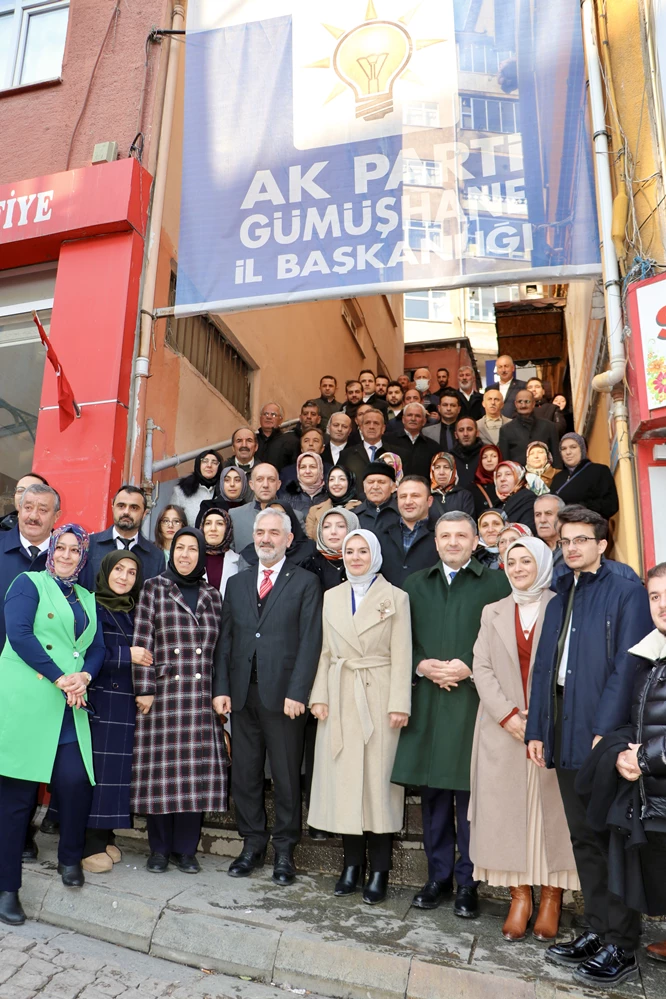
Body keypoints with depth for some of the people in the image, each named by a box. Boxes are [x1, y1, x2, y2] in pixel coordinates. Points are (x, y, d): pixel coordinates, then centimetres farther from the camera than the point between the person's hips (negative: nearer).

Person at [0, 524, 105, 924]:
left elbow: (97, 648, 14)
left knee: (76, 781, -4)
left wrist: (84, 677, -8)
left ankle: (71, 859, 23)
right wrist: (60, 678, -12)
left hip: (70, 707, 5)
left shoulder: (87, 599, 20)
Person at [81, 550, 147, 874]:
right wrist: (126, 655, -15)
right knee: (93, 767, -3)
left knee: (117, 767, 7)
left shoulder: (134, 612, 14)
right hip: (95, 698, -5)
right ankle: (89, 844, 8)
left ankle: (105, 835, 19)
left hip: (125, 702, 5)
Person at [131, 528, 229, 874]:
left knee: (197, 769, 3)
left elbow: (218, 648, 12)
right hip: (163, 693, -2)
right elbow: (141, 642, -3)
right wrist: (143, 689, -8)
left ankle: (186, 848, 18)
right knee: (161, 769, 2)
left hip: (201, 697, 3)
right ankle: (160, 848, 19)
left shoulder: (212, 595, 11)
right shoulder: (153, 588, 3)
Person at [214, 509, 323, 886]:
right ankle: (253, 845, 26)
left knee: (287, 776, 5)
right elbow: (226, 639, 11)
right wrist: (222, 687, 2)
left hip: (283, 694, -4)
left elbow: (310, 641, -6)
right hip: (243, 693, 4)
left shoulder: (306, 583, 1)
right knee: (245, 774, 11)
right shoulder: (237, 583, 14)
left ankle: (285, 851, 19)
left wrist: (297, 692, -14)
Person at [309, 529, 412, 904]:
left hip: (378, 698, -3)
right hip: (340, 700, 4)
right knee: (343, 779, 6)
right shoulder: (331, 597, 11)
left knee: (378, 779, -1)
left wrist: (399, 704, -10)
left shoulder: (395, 597, 0)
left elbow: (401, 657, -4)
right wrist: (319, 696, 1)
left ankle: (379, 871, 11)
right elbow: (324, 652, 10)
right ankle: (352, 864, 19)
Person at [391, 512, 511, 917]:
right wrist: (421, 665, -5)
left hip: (473, 701, -3)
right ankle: (438, 876, 26)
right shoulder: (416, 584, 14)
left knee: (470, 795, 2)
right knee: (433, 794, 11)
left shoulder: (497, 584, 2)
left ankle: (468, 882, 19)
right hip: (427, 701, 3)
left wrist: (469, 667, -14)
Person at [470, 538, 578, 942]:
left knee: (552, 810, 3)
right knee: (508, 811, 4)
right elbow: (482, 668, 4)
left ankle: (552, 896, 17)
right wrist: (508, 715, -8)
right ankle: (521, 895, 16)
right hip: (503, 730, 3)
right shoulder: (493, 612, 11)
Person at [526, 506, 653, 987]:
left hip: (604, 736, -6)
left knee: (613, 838, 3)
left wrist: (607, 730, -18)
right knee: (585, 838, 14)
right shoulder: (560, 598, 16)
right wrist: (537, 729, 9)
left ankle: (622, 946, 14)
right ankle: (599, 929, 26)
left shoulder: (626, 592, -4)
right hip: (565, 735, 6)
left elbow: (627, 666, -12)